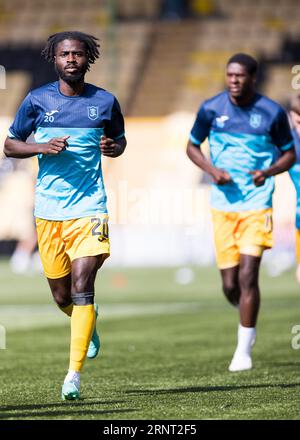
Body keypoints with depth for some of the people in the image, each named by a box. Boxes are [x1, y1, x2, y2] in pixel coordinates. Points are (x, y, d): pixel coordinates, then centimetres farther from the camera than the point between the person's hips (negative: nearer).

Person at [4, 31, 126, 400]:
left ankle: (74, 373, -14)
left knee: (81, 286, -15)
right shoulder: (37, 100, 2)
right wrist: (43, 147, -12)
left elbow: (119, 140, 19)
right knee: (61, 296, 8)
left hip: (89, 206, -1)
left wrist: (113, 147, -5)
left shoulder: (105, 102, 3)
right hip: (48, 207, 2)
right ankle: (88, 322, 44)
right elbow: (10, 145, 7)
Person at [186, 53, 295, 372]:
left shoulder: (272, 113, -3)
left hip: (257, 204, -2)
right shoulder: (211, 109, 0)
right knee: (229, 285, 2)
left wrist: (268, 172, -13)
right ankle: (249, 320, 35)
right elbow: (192, 146, 12)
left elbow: (289, 154, 8)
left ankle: (243, 351, -4)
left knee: (247, 276, -13)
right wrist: (212, 171, -7)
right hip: (223, 204, 2)